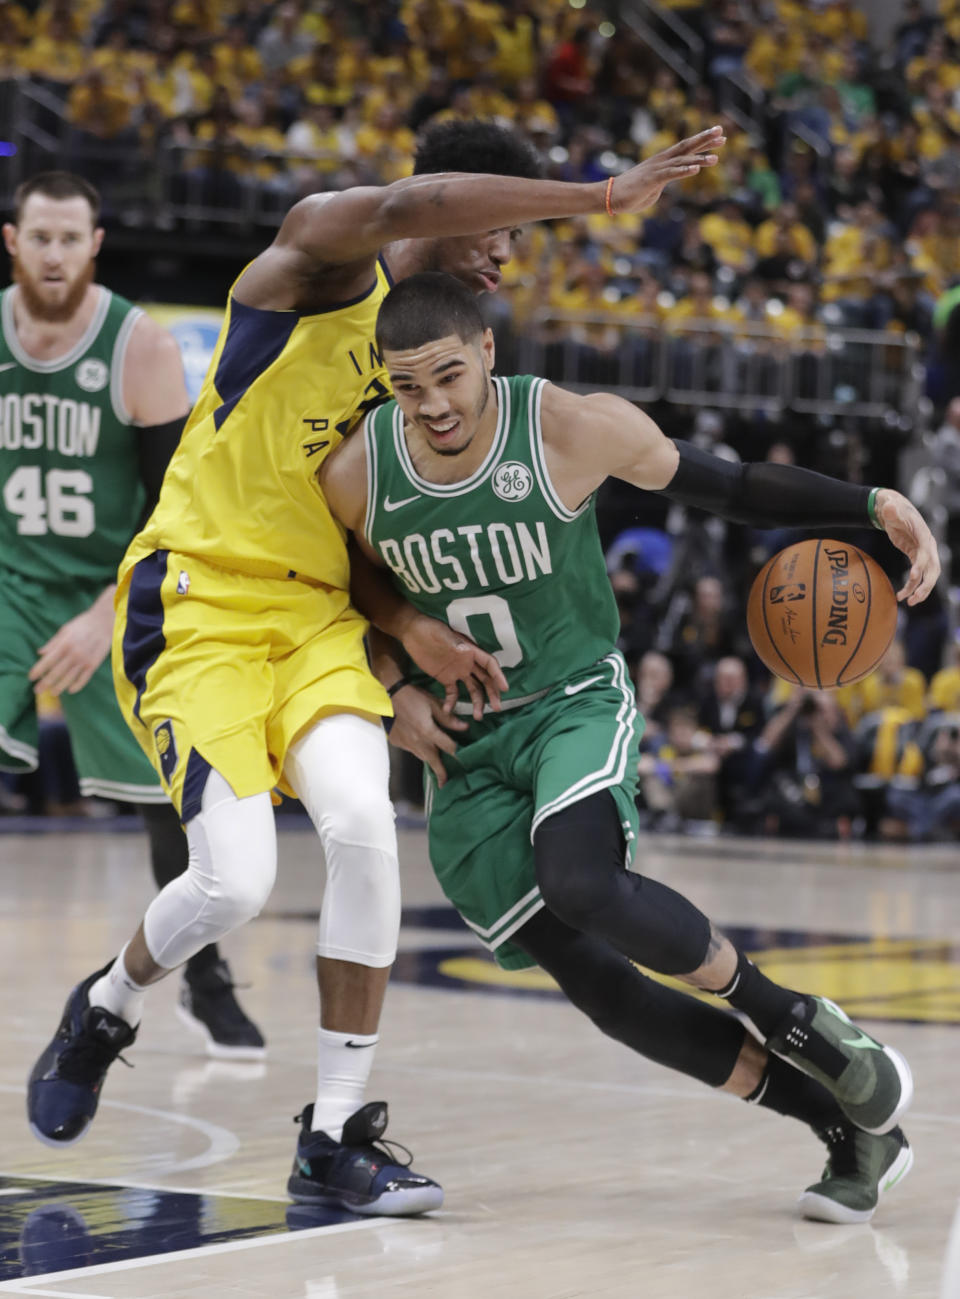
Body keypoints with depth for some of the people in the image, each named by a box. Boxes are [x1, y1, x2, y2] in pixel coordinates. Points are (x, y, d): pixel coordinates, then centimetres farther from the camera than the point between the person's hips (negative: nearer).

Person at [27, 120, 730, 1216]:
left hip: (316, 613, 6)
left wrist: (411, 627, -1)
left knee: (364, 827, -19)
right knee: (236, 878, -16)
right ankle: (104, 1010, 19)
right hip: (196, 600, -6)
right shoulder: (323, 254, -6)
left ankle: (336, 1140, -10)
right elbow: (406, 206, -31)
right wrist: (606, 197, -37)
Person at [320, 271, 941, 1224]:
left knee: (581, 884, -34)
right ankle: (846, 1124, 4)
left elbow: (725, 486, -5)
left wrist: (871, 505, -16)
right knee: (590, 979, -5)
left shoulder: (574, 429, -17)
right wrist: (399, 691, -6)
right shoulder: (354, 475, -11)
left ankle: (787, 1015, -10)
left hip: (575, 704, -3)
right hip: (463, 749, 3)